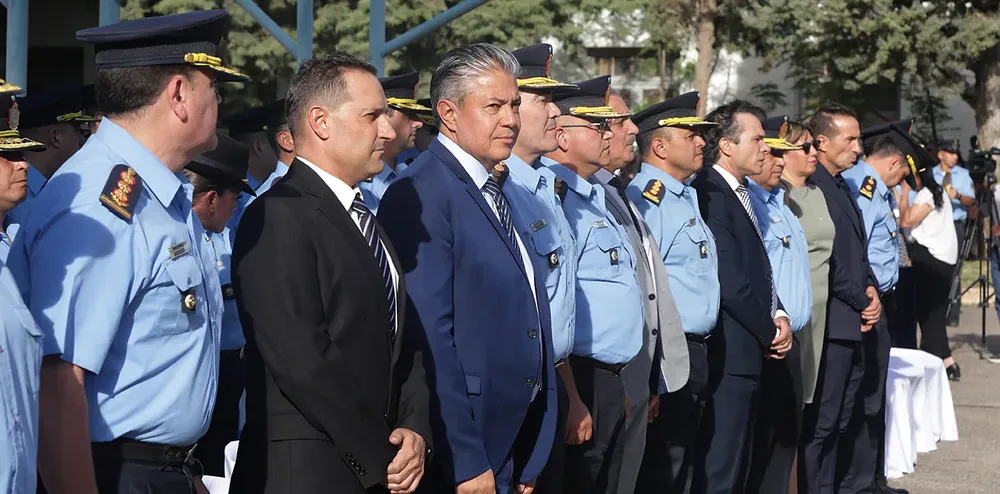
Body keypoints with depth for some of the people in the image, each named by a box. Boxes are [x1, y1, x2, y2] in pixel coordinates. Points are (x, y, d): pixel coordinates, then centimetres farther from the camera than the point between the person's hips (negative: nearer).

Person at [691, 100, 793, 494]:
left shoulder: (740, 193, 15)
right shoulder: (711, 195, -15)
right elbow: (730, 283, -19)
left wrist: (777, 315, 3)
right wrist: (770, 332, -7)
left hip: (750, 353, 10)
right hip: (729, 354, -10)